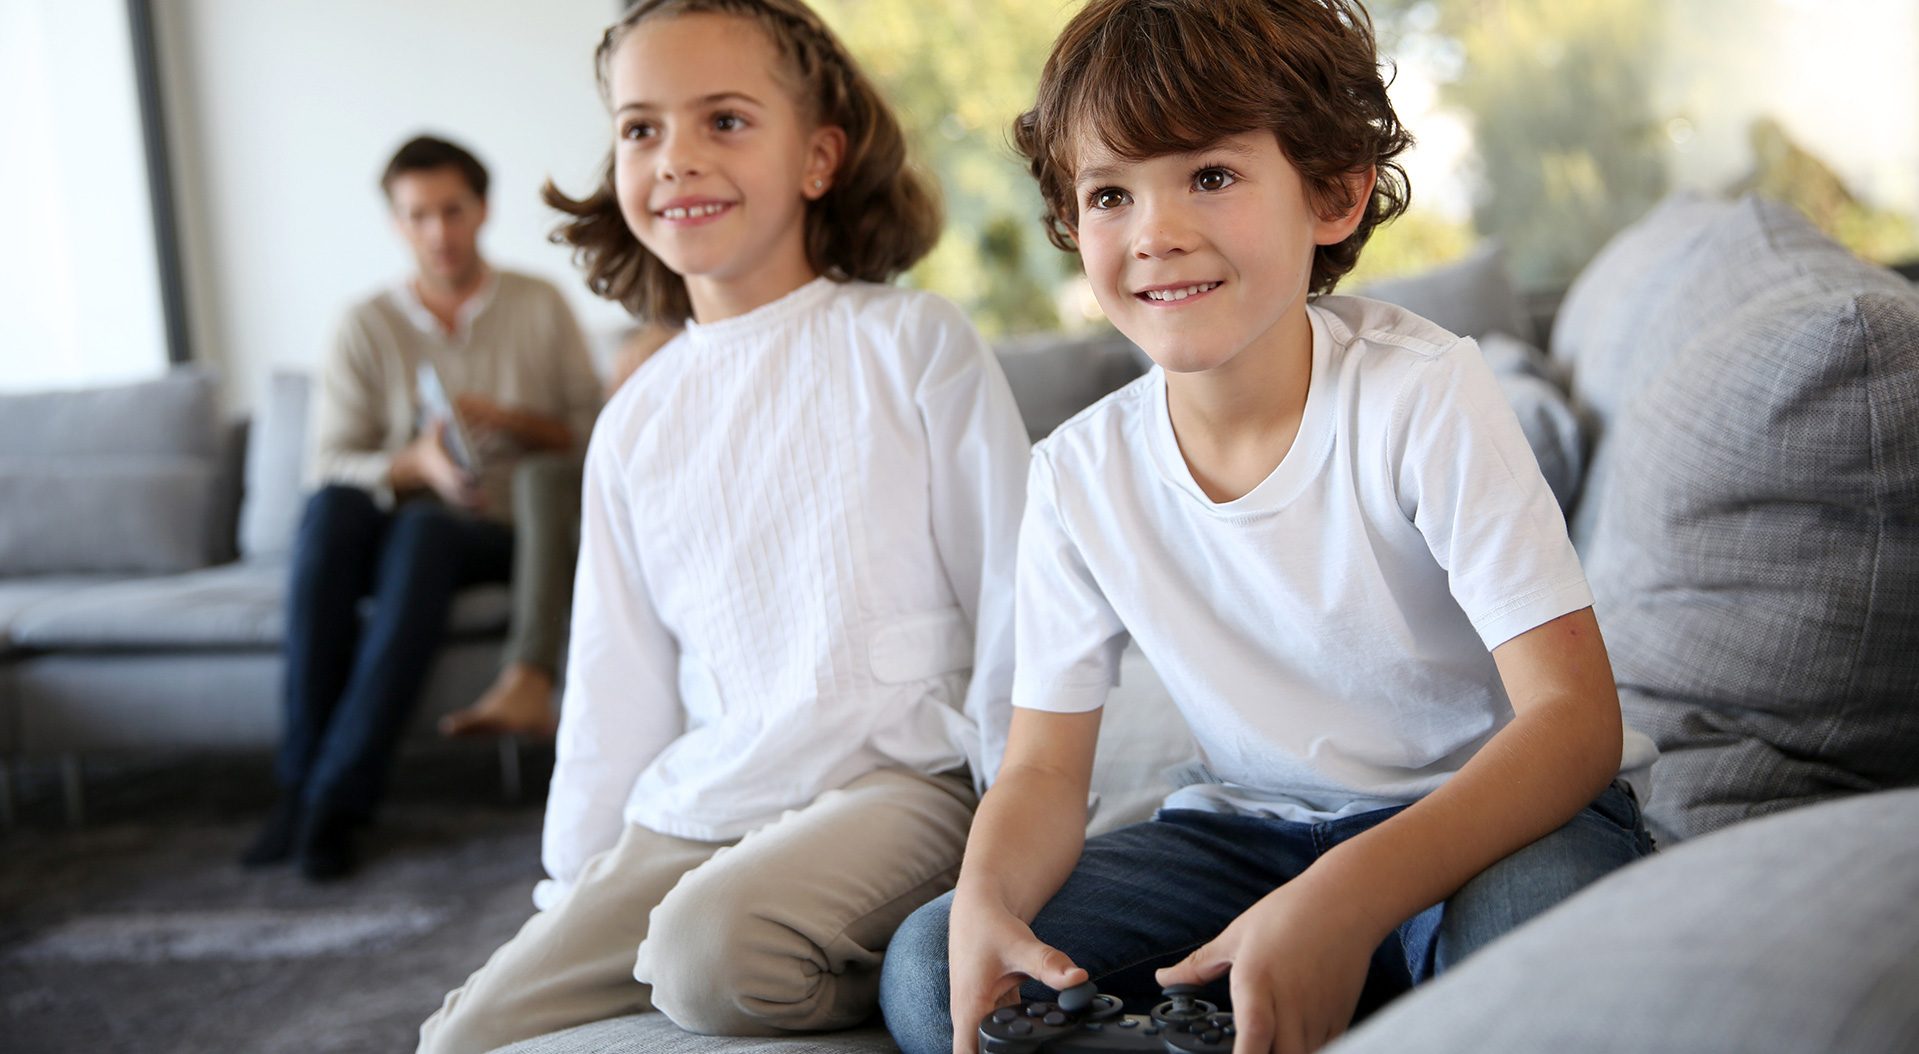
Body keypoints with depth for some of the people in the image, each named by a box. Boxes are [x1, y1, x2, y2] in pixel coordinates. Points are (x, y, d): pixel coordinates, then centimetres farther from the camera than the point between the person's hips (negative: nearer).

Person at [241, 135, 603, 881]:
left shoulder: (539, 308, 5)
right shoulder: (368, 328, 5)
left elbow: (592, 433, 2)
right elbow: (331, 466, -3)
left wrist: (509, 420, -15)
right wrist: (417, 463, -21)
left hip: (504, 533, -1)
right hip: (397, 525, 2)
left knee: (422, 531, -35)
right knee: (331, 510, -33)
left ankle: (336, 798, -35)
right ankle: (300, 781, -31)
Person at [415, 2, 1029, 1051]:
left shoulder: (911, 343, -2)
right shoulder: (636, 423, 13)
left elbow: (1012, 599, -2)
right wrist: (576, 880, 16)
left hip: (898, 778, -5)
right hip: (693, 806, 5)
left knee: (713, 940, -33)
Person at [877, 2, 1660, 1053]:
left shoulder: (1426, 395, -19)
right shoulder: (1079, 474, -6)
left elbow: (1576, 717, -24)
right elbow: (1044, 770, -1)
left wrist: (1348, 895, -41)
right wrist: (987, 898, -26)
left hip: (1481, 812, -3)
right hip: (1254, 834, 4)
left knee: (1532, 918, -39)